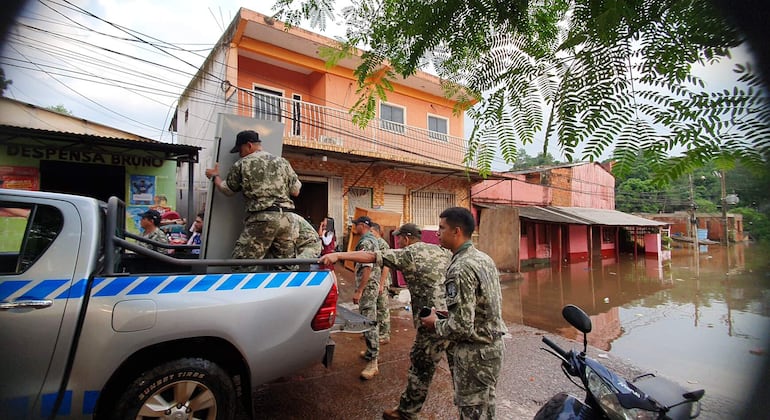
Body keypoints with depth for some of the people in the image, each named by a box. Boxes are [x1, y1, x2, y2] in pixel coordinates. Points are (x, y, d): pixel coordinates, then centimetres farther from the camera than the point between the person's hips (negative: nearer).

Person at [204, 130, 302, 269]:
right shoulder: (282, 162, 13)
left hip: (261, 219, -4)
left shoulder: (241, 164, 4)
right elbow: (295, 191, 14)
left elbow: (227, 190, 17)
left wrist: (214, 176, 35)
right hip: (285, 218, 5)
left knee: (241, 266, 1)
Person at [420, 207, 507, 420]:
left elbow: (461, 326, -28)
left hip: (474, 353, -9)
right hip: (493, 345, 9)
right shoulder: (485, 258, 3)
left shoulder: (460, 269, -25)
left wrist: (435, 324, -9)